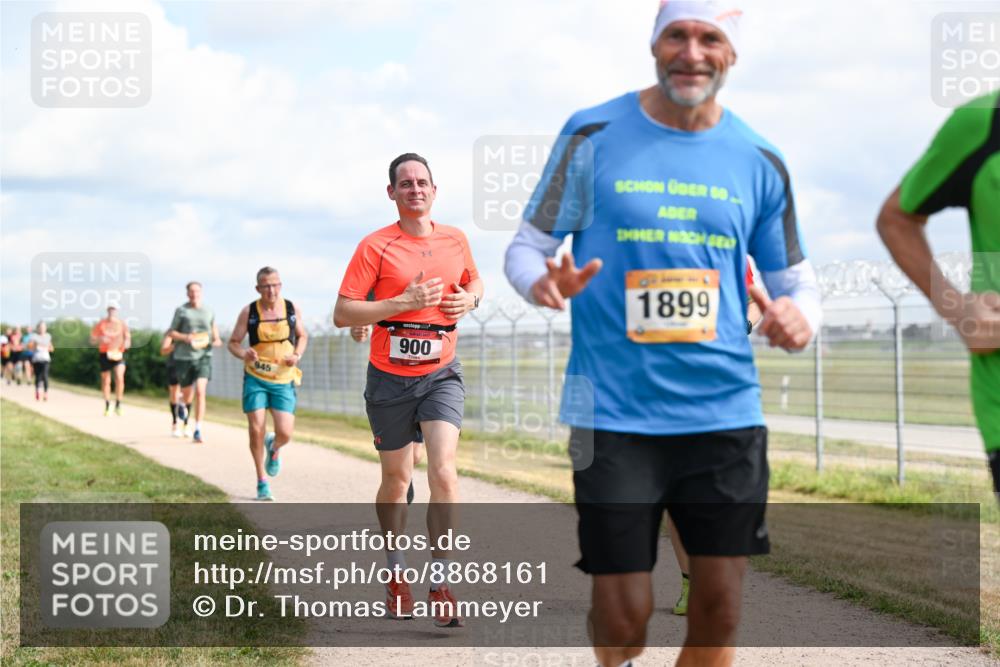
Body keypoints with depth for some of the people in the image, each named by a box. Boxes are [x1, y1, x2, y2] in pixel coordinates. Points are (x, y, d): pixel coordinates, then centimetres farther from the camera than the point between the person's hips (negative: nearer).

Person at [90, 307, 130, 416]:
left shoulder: (122, 325, 5)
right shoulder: (100, 325, 4)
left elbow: (128, 339, 8)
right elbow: (92, 340, 7)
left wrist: (126, 343, -15)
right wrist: (100, 339, -14)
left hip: (118, 354, -1)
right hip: (104, 354, 1)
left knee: (120, 378, -19)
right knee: (106, 381, 5)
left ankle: (118, 405, -9)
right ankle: (107, 406, 19)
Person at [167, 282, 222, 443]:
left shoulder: (209, 311, 7)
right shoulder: (181, 311, 1)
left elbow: (213, 326, 25)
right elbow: (171, 333, 3)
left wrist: (217, 340, 6)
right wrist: (185, 337, -15)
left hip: (203, 356, 0)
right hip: (184, 356, 0)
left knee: (200, 392, -17)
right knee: (188, 396, 9)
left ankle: (197, 431, -15)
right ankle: (182, 403, 49)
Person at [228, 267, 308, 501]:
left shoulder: (292, 309, 0)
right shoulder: (248, 312, -4)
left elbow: (302, 336, 15)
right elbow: (233, 342, 2)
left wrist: (297, 355, -4)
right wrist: (244, 354, -20)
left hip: (283, 379, 1)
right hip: (255, 378, -1)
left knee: (285, 434, -10)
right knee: (256, 431, -7)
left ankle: (274, 448, 29)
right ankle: (262, 482, 11)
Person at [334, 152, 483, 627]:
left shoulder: (455, 240, 5)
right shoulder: (375, 247, -8)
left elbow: (474, 283, 25)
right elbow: (342, 313, -13)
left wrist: (469, 300, 1)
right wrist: (403, 302, -21)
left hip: (441, 374, 2)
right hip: (389, 377, -1)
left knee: (443, 473, -16)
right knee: (396, 479, 11)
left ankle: (440, 583, -9)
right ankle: (396, 574, 32)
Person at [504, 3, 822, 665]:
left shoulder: (760, 162, 7)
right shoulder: (592, 136, 0)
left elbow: (796, 281, 13)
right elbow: (527, 246, 5)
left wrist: (799, 318, -11)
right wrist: (542, 283, -19)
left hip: (726, 411, 3)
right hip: (615, 414, -2)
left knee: (719, 611, 4)